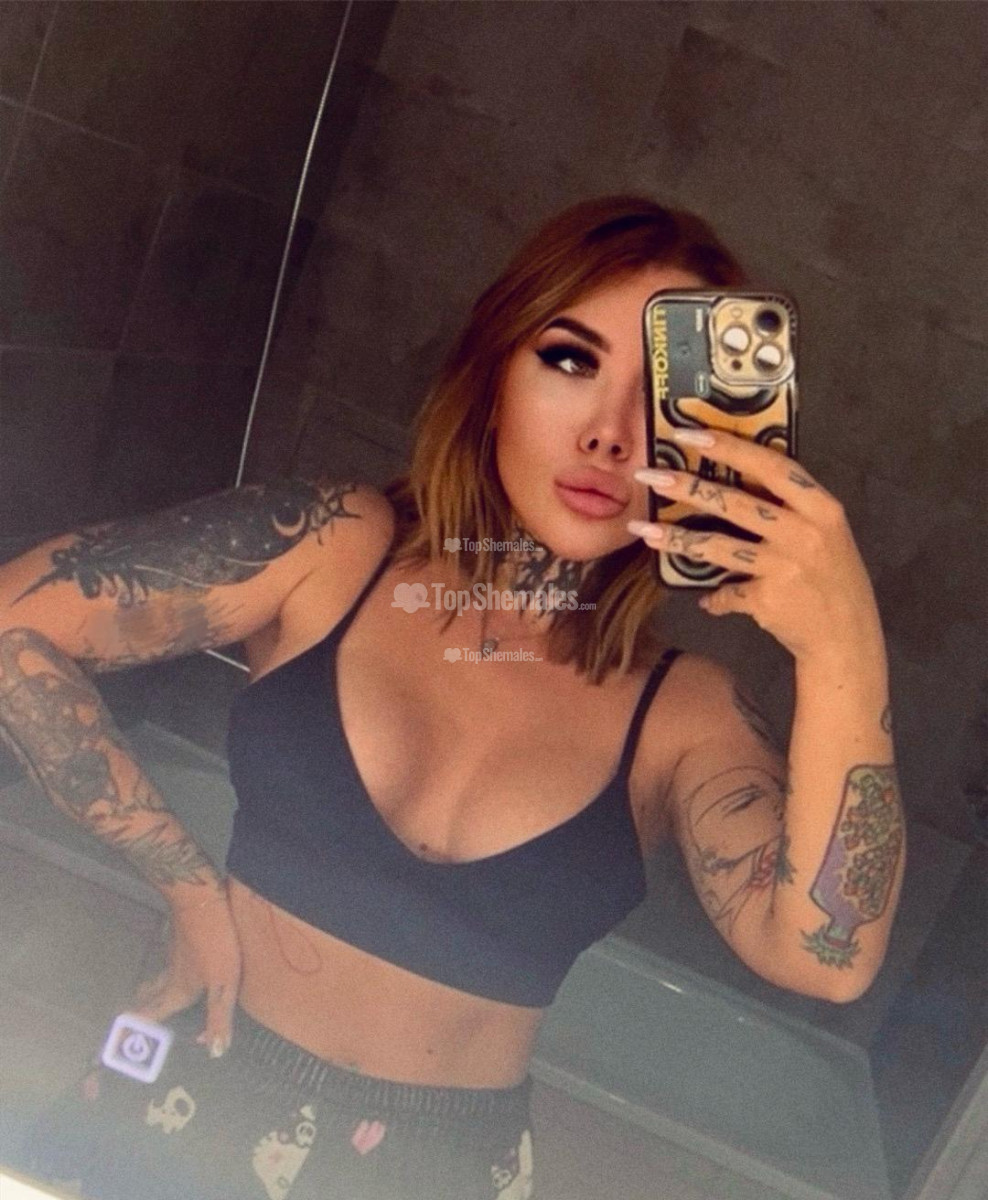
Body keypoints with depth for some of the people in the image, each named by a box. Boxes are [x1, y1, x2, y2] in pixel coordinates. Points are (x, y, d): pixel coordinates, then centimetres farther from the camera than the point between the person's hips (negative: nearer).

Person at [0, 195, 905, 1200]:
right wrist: (188, 884, -10)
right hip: (183, 1110, 0)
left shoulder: (684, 715, -9)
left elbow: (825, 953, -24)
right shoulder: (335, 549, -10)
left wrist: (844, 656, -36)